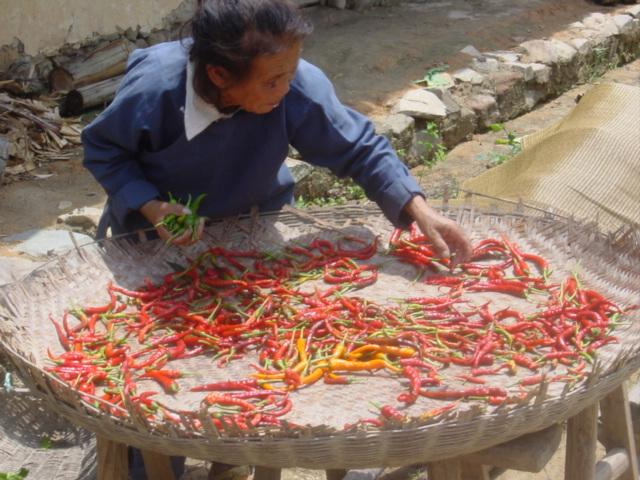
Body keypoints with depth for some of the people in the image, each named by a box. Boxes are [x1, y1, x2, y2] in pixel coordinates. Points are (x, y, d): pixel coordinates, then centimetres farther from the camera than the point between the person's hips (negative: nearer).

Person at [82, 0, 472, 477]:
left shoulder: (299, 87, -34)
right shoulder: (153, 90, -36)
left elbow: (361, 148, -21)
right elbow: (102, 149, -16)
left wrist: (420, 210, -33)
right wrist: (149, 207, -31)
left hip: (249, 229, 1)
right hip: (154, 228, -1)